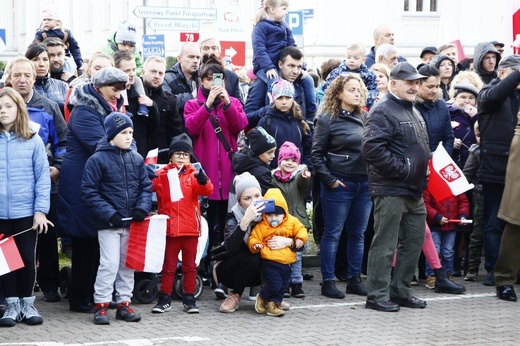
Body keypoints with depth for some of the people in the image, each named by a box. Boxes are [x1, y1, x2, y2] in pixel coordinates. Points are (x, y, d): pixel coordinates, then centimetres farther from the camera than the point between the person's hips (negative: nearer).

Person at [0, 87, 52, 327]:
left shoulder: (33, 141, -1)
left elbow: (43, 178, -1)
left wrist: (41, 210, -8)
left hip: (26, 212, -1)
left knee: (27, 258, 8)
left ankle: (27, 303, 22)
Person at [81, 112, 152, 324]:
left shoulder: (136, 159, 6)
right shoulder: (98, 159, -8)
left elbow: (146, 186, 9)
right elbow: (89, 191, -10)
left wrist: (143, 208, -9)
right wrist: (108, 214, -16)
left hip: (132, 222, 5)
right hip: (108, 224, -5)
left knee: (128, 264, 11)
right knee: (110, 263, -8)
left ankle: (124, 303, 21)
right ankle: (101, 305, 2)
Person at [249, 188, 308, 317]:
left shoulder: (292, 222, 4)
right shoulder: (261, 227, -5)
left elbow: (301, 230, 11)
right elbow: (253, 238, -3)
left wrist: (300, 239, -8)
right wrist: (256, 245, -23)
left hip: (286, 263, 5)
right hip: (270, 263, -5)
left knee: (283, 286, 9)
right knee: (275, 284, -15)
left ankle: (273, 304, 24)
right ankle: (262, 297, 10)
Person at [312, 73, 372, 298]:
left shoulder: (365, 118, 10)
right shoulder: (328, 119, -5)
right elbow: (316, 153, -6)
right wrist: (329, 180, -11)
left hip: (364, 184, 5)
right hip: (340, 184, -5)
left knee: (358, 234, 11)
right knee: (333, 233, 1)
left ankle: (354, 280, 20)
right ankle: (328, 282, 6)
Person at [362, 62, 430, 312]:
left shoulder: (414, 113, 19)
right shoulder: (382, 111, -12)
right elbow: (372, 149, -23)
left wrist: (424, 170, 12)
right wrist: (402, 170, -19)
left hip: (415, 191, 10)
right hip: (391, 190, -10)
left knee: (414, 241, 13)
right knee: (385, 244, -5)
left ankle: (400, 291, 24)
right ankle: (377, 295, 2)